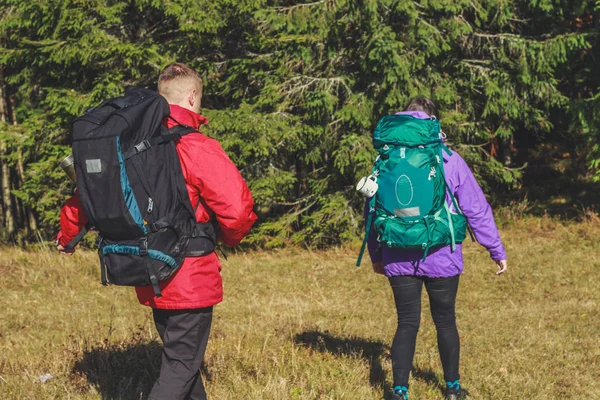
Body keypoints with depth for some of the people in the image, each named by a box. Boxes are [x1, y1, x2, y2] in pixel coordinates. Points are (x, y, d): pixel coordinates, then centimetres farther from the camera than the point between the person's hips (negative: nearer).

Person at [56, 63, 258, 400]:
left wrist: (67, 235, 30)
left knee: (180, 355, 22)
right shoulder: (198, 148, -17)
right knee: (182, 366, 0)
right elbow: (238, 209, -22)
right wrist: (231, 237, 2)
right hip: (191, 281, -7)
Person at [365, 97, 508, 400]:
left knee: (406, 324, 9)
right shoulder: (450, 161, -7)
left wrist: (376, 256, 19)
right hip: (441, 259, -1)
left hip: (399, 260, 2)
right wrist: (497, 251, 4)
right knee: (445, 321, 14)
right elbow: (476, 209, -5)